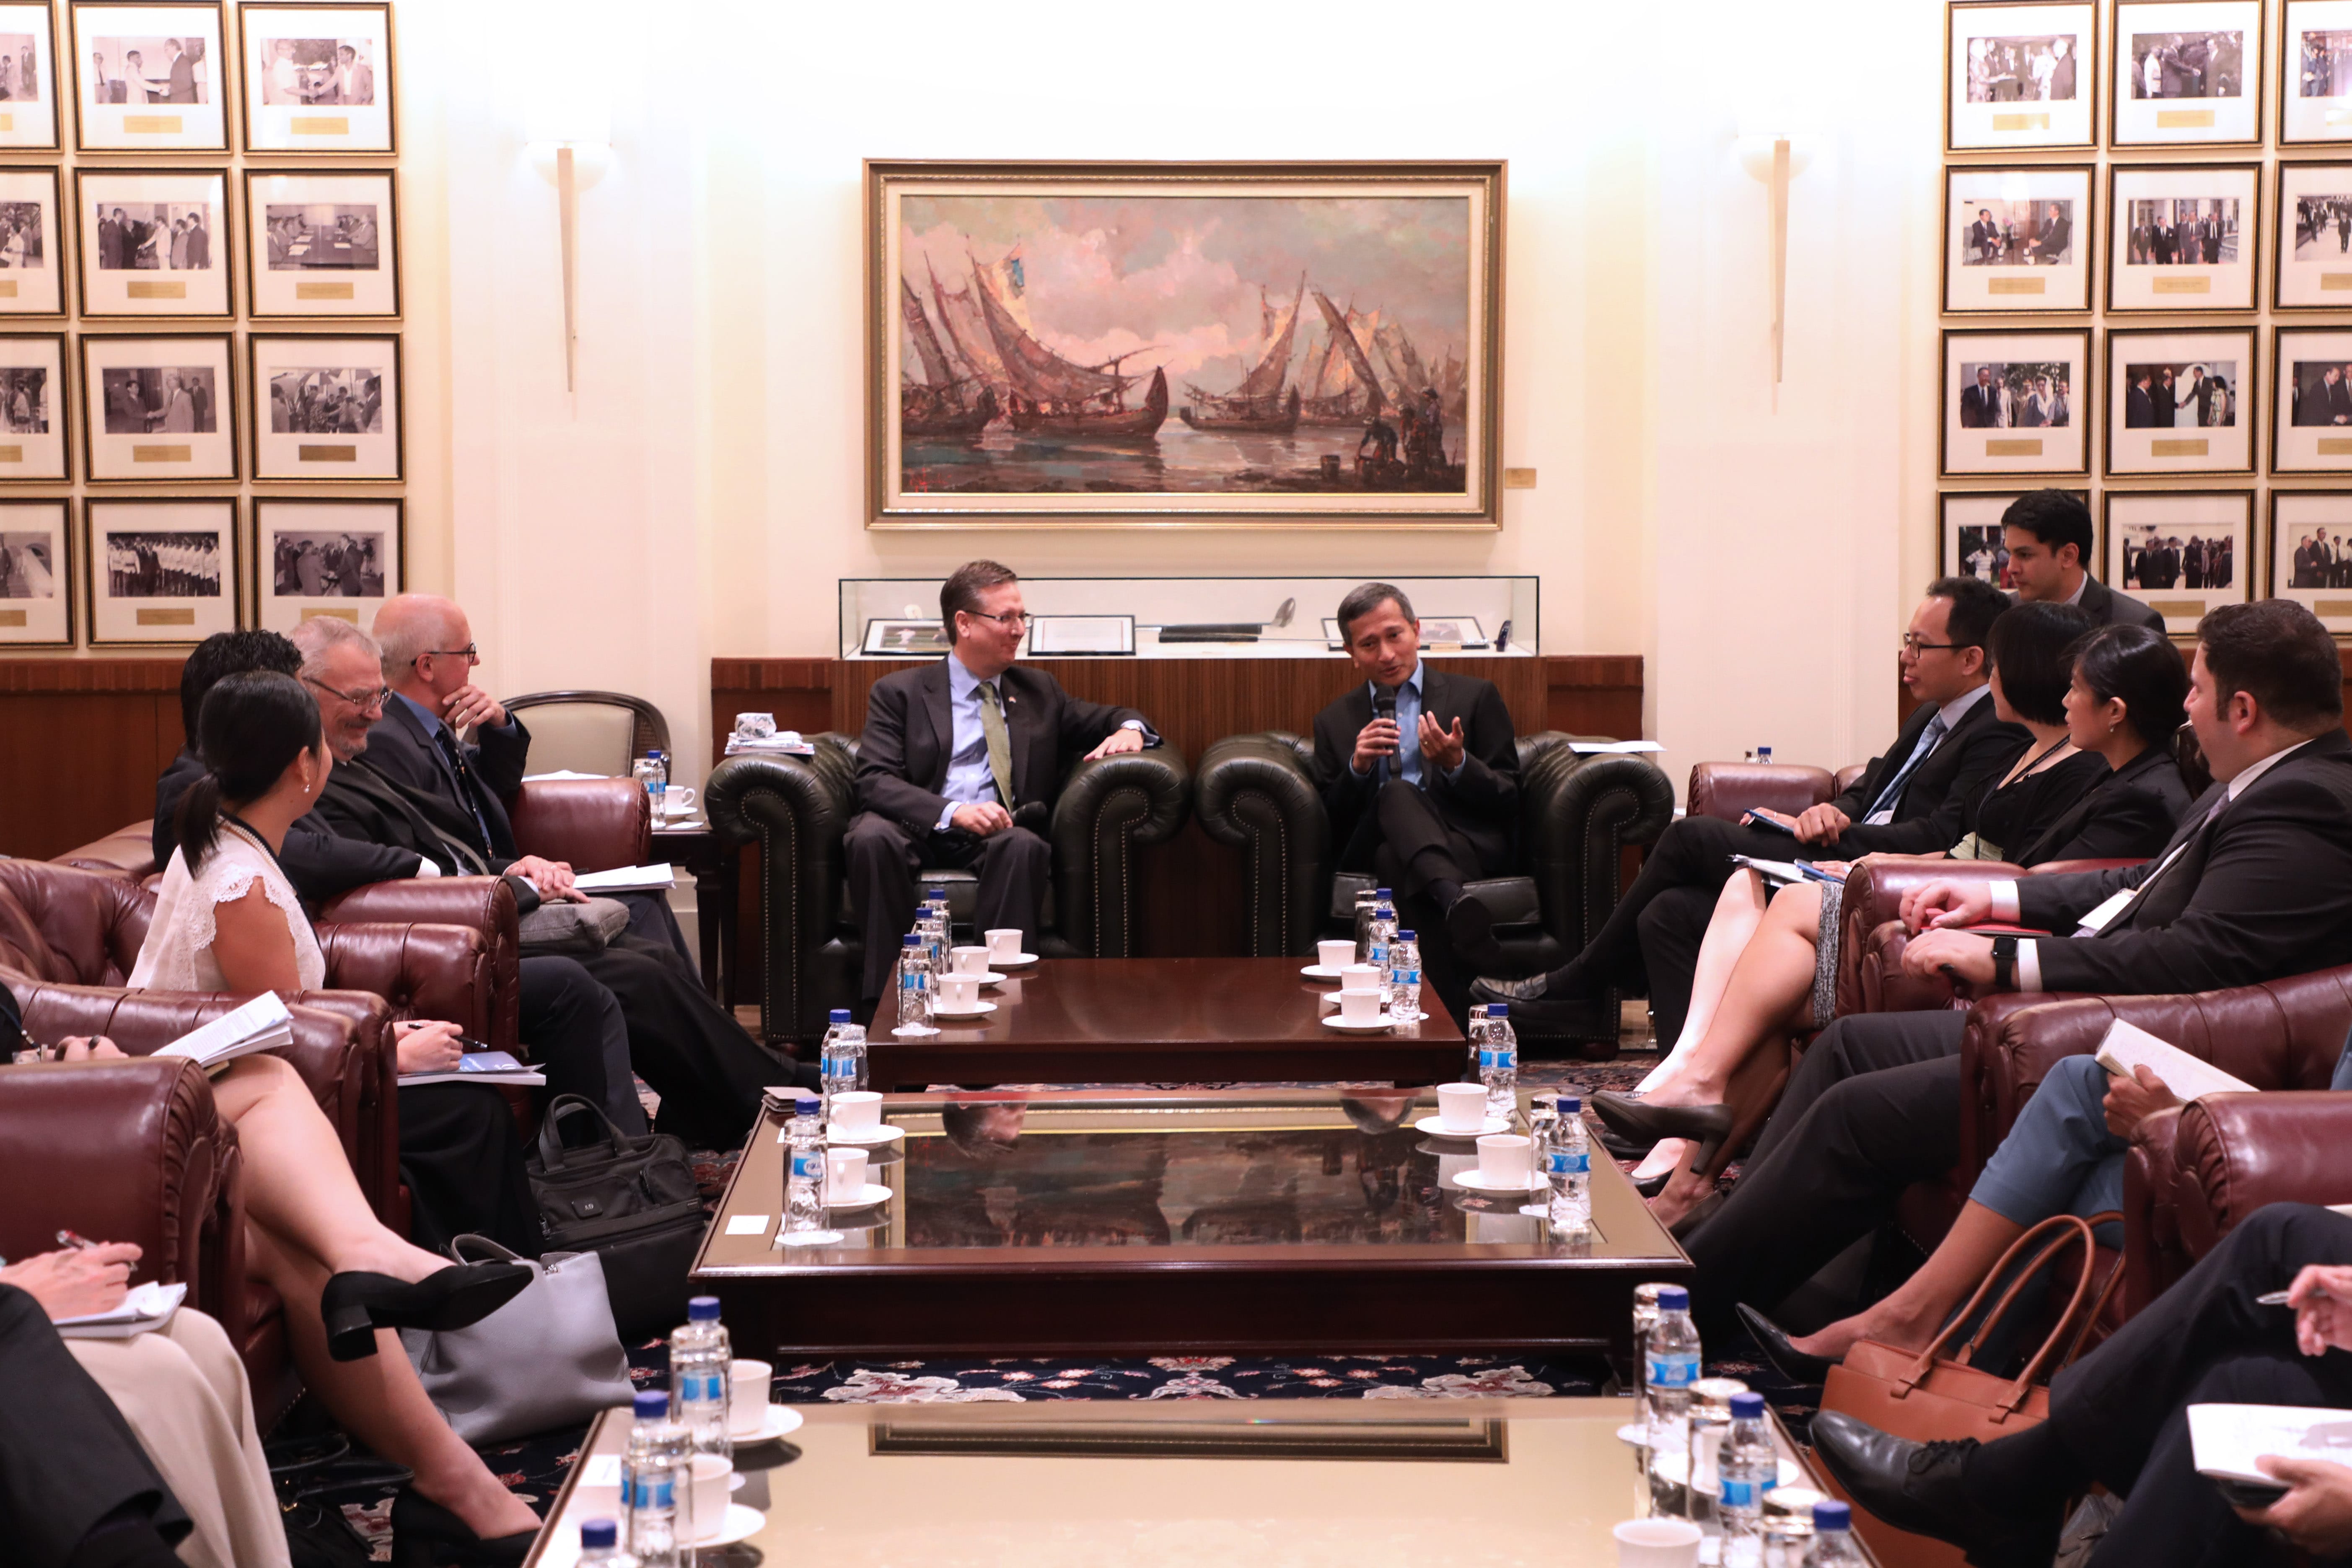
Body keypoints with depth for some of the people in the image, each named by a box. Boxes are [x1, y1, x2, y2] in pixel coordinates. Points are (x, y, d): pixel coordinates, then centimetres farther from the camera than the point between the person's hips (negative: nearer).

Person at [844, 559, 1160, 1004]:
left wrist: (1130, 728, 4)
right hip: (922, 831, -2)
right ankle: (882, 997, -32)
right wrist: (953, 812, -20)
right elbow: (875, 782, -3)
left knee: (1023, 846, -34)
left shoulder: (1038, 691, 23)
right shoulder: (899, 693, 10)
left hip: (1000, 835, 2)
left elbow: (1104, 720, 32)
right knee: (873, 838, -36)